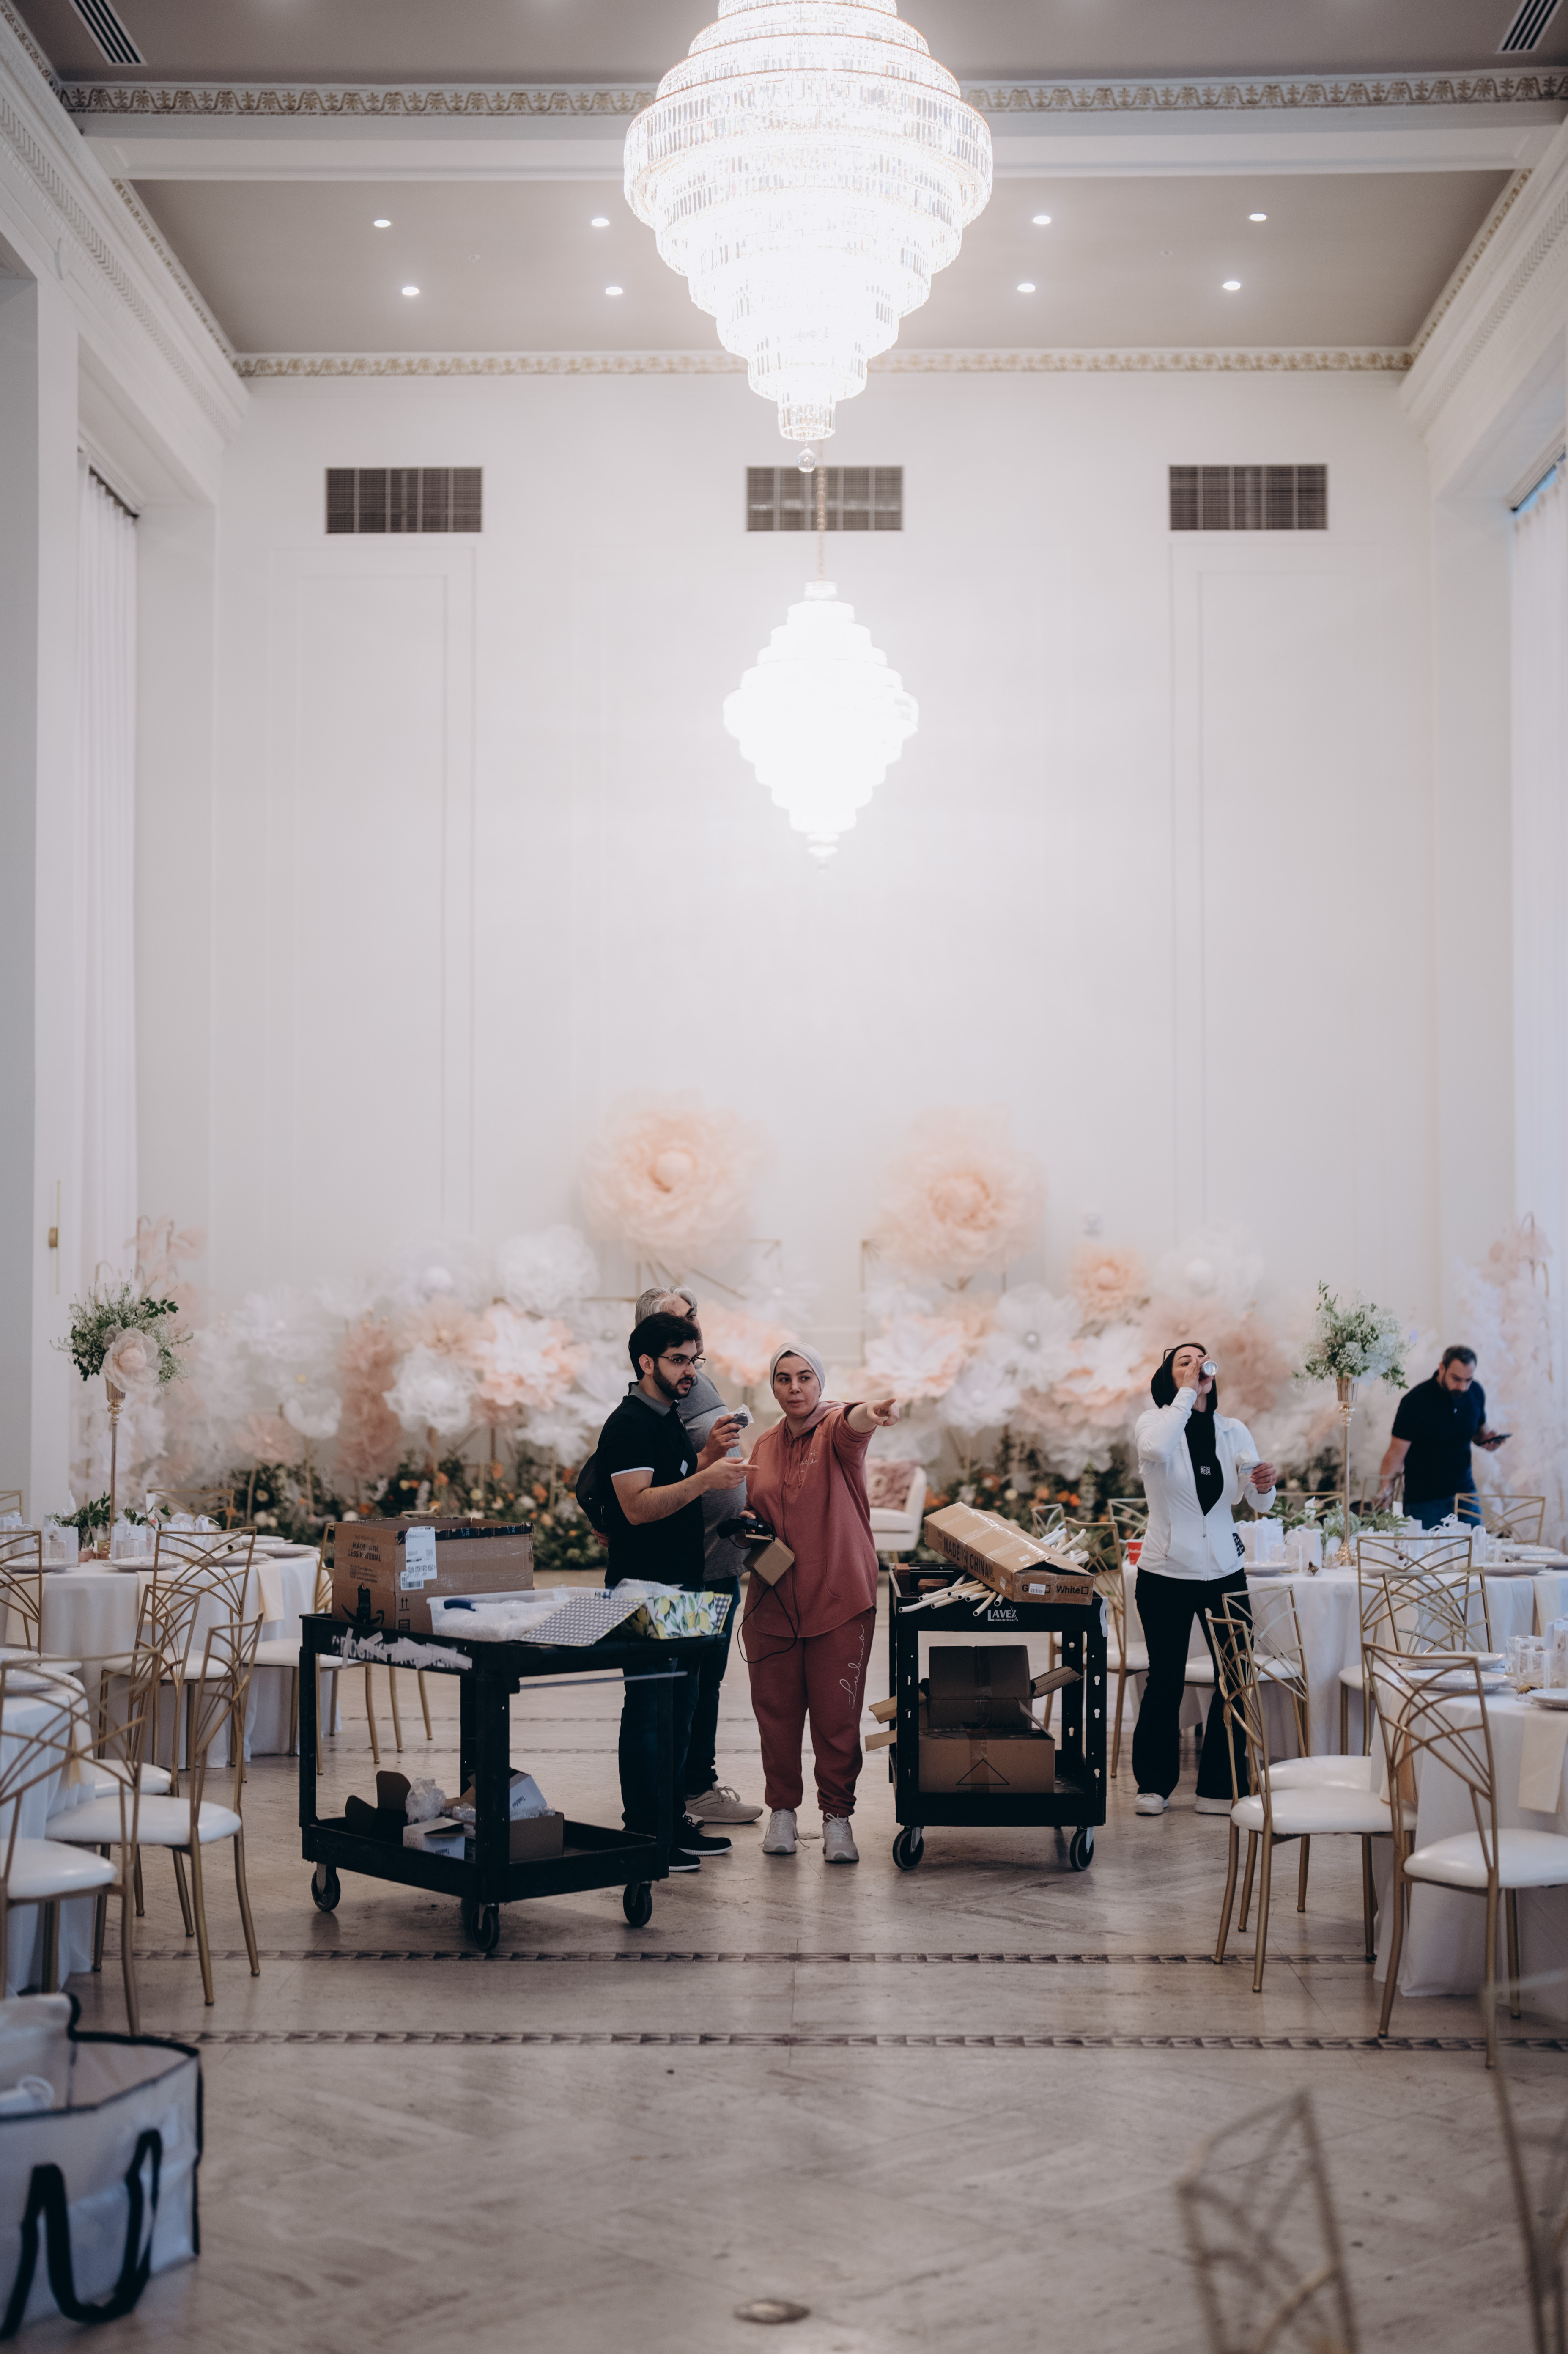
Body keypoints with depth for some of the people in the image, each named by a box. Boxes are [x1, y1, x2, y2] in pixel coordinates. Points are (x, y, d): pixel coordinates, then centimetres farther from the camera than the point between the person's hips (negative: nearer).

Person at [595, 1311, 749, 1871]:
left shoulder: (669, 1418, 16)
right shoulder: (629, 1425, -15)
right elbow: (638, 1506, -24)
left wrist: (709, 1453, 5)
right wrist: (705, 1478, -31)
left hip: (680, 1584, 10)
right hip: (644, 1588, -10)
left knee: (681, 1700, 14)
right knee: (648, 1705, -6)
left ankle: (672, 1818, 22)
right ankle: (643, 1835, -1)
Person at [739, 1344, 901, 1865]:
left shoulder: (835, 1427, -5)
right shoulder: (765, 1446, 11)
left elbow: (850, 1427, -31)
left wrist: (868, 1415, -55)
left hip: (840, 1598, -4)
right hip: (773, 1601, 4)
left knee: (837, 1715, -1)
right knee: (776, 1710, 8)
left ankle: (837, 1816, 15)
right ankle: (782, 1810, 24)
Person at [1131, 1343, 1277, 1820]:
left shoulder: (1233, 1431, 5)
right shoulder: (1156, 1422, -6)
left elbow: (1259, 1503, 1)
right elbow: (1155, 1450, -31)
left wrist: (1265, 1486, -22)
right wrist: (1187, 1391, -24)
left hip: (1224, 1571, 3)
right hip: (1166, 1572, -3)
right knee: (1166, 1681, 5)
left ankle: (1222, 1787, 13)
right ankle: (1153, 1783, 21)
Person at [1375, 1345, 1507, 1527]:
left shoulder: (1476, 1393, 0)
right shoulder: (1415, 1401, -17)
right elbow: (1396, 1452, -18)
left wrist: (1485, 1439, -5)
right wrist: (1384, 1489, -32)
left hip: (1465, 1493, 5)